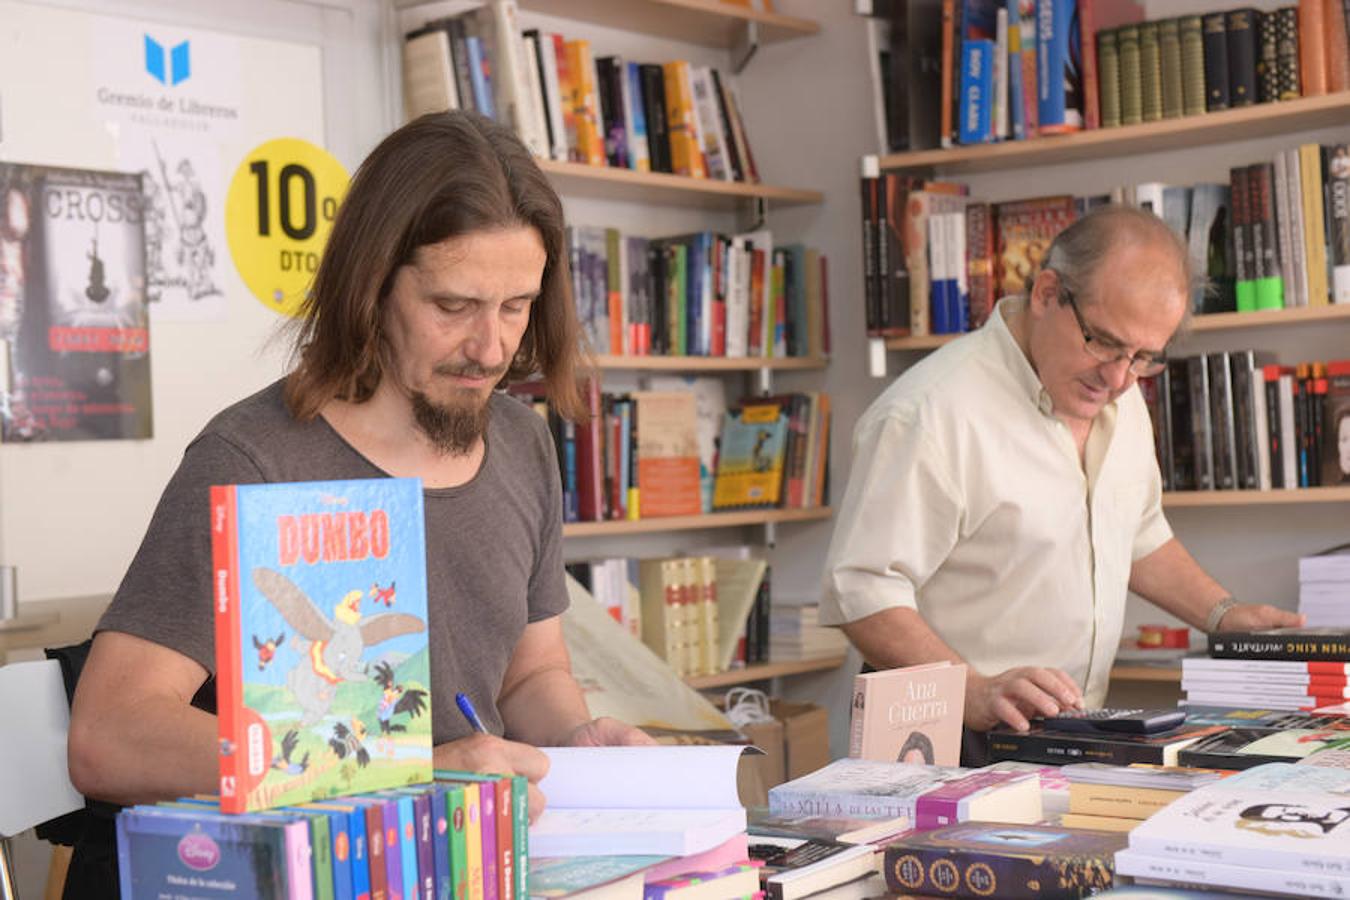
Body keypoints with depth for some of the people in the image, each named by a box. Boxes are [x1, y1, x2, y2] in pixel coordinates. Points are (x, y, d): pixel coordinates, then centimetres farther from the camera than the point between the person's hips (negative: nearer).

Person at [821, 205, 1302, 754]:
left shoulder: (1118, 398, 11)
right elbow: (864, 593, -19)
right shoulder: (931, 414, -16)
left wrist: (1222, 614, 15)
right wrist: (976, 693, -29)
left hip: (1081, 739, 5)